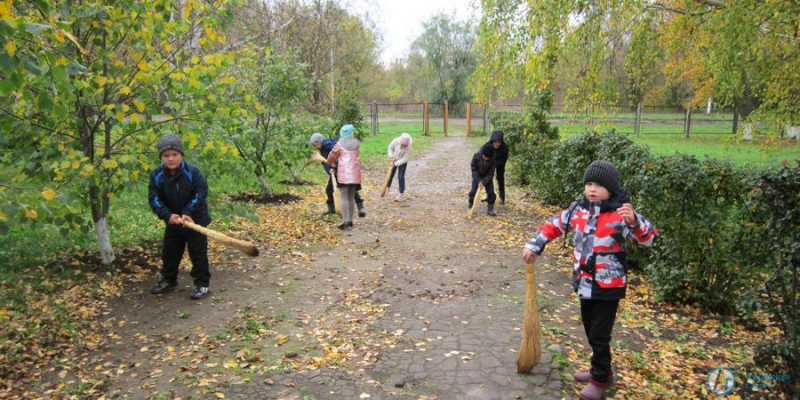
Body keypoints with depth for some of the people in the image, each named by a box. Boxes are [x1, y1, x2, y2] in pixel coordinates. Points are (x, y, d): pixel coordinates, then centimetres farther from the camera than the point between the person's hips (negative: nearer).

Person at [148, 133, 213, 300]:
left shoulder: (192, 172, -17)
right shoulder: (156, 175, -8)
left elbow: (201, 194, -16)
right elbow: (155, 199, -7)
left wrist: (188, 213, -23)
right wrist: (168, 215, -21)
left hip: (196, 219, -4)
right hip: (173, 221, 4)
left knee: (198, 253, 1)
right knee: (169, 252, 17)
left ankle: (202, 283, 12)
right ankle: (168, 280, 36)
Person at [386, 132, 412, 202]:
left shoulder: (409, 147, -34)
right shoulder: (396, 141, -29)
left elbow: (405, 159, -26)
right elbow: (390, 148, -7)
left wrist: (396, 164, -27)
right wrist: (391, 157, -17)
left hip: (402, 161, -3)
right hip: (394, 159, 3)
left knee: (401, 177, -10)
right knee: (391, 174, 14)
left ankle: (401, 195, -4)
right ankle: (388, 187, 40)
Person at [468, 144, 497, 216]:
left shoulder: (492, 159, -24)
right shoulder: (476, 156, -25)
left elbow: (491, 172, -17)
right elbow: (473, 167, -14)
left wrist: (484, 182, -23)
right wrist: (479, 179, -17)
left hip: (487, 177, 0)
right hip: (477, 176, 0)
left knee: (491, 192, -7)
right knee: (473, 191, -7)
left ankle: (490, 209, 3)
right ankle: (470, 207, 9)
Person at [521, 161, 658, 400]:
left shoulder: (620, 214, -18)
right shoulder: (579, 209, 0)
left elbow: (649, 239, -26)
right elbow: (555, 225, 12)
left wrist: (634, 222, -44)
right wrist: (534, 245, 9)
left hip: (608, 286, -6)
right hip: (585, 283, 6)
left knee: (599, 335, 3)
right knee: (590, 330, 21)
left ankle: (600, 379, 23)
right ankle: (600, 369, 41)